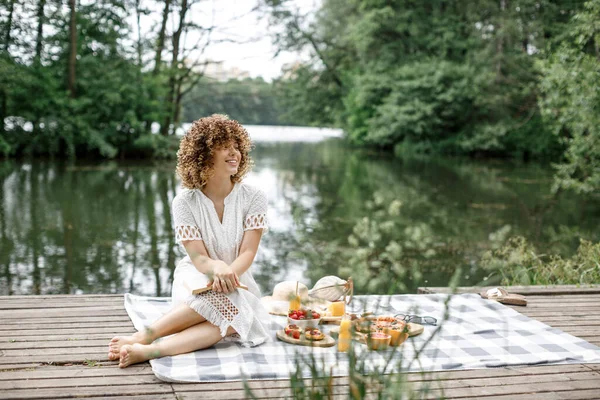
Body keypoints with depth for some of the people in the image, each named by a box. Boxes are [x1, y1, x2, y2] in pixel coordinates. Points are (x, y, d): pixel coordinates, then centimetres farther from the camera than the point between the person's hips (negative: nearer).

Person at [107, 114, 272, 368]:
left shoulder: (253, 198, -3)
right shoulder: (185, 202, -6)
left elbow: (248, 253, -11)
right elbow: (198, 257, -13)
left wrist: (229, 274, -33)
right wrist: (217, 267, -38)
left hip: (238, 284, 2)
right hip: (195, 282, -1)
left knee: (235, 317, -34)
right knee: (226, 304, -36)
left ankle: (147, 349, -44)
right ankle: (141, 338, -39)